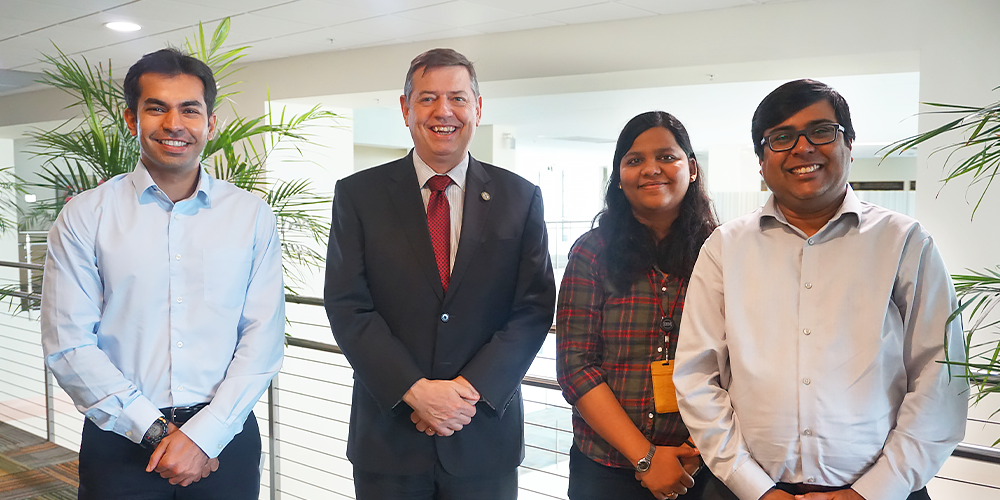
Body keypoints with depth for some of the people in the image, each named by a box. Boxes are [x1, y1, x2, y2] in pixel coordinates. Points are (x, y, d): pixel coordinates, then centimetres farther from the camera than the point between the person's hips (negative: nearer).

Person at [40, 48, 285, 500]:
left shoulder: (251, 216, 0)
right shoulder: (84, 217, -1)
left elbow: (263, 338, -4)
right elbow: (68, 345, -5)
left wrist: (204, 435, -12)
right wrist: (155, 430, -10)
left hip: (225, 439, 1)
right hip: (120, 443, 0)